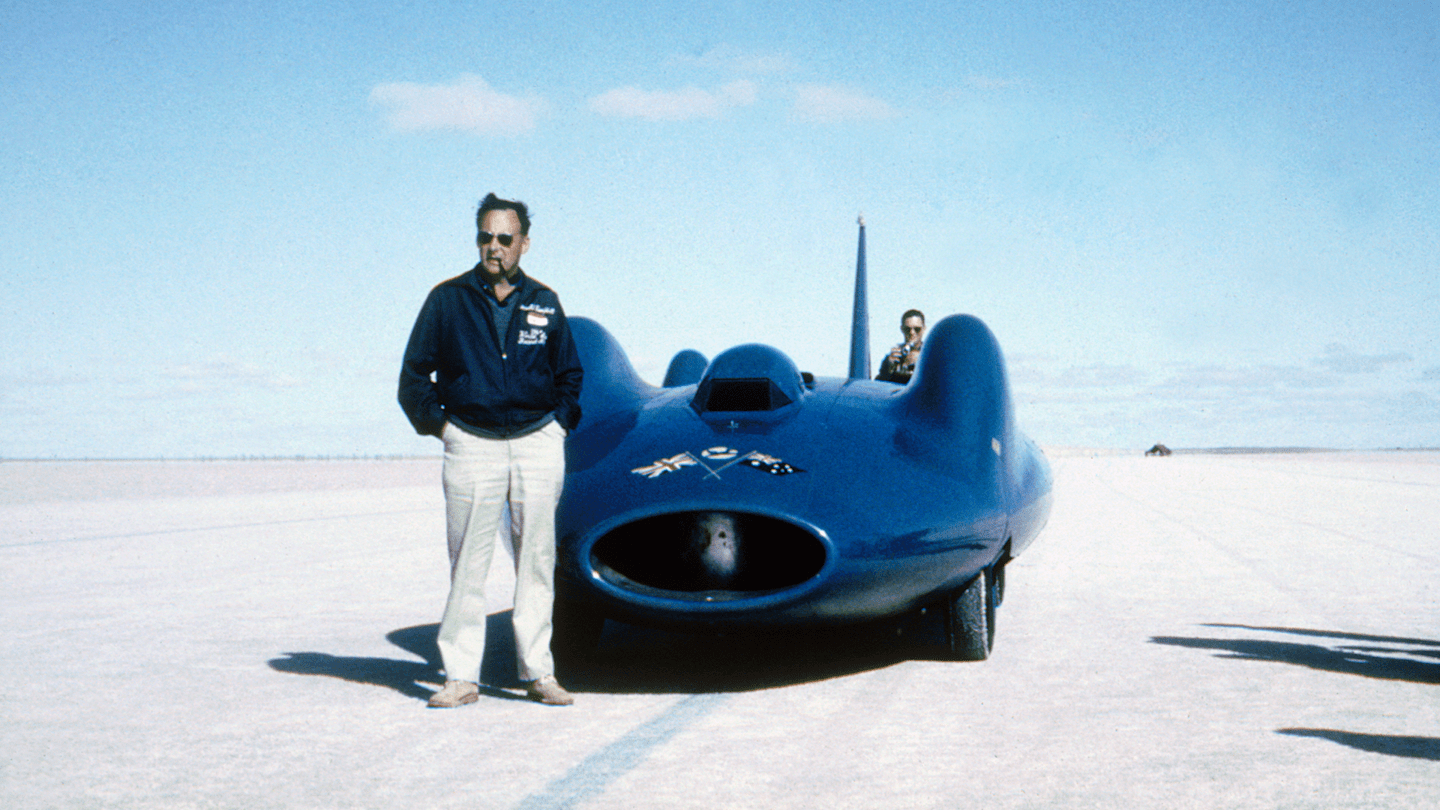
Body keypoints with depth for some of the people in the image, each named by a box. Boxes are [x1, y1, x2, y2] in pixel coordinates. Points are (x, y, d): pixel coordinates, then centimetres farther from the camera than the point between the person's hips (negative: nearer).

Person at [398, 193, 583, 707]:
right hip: (471, 445, -2)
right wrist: (438, 425, -1)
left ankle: (538, 673, 11)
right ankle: (461, 677, 4)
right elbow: (413, 376, 10)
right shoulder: (447, 300, 4)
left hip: (537, 443, 2)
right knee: (467, 567, -2)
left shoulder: (545, 305, 10)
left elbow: (570, 375, 21)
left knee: (537, 561, 3)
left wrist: (559, 424, 8)